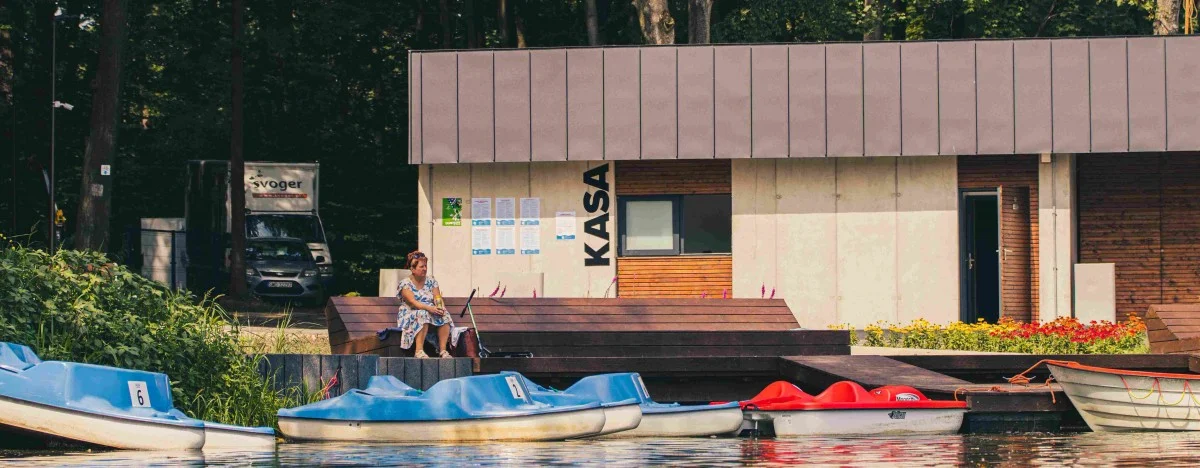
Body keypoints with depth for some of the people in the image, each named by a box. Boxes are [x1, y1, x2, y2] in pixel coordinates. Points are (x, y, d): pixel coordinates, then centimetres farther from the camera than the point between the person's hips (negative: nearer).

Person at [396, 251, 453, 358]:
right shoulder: (405, 283, -7)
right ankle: (419, 351, -45)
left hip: (430, 312, 5)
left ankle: (442, 350, -28)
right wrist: (429, 308, -35)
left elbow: (437, 298, 1)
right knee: (423, 315, -38)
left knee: (445, 316, -25)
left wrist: (439, 307, -24)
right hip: (410, 315, -5)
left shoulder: (431, 281, 11)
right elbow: (412, 302, -20)